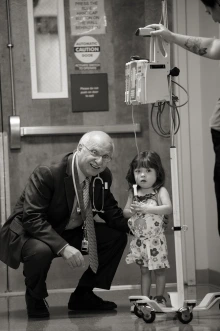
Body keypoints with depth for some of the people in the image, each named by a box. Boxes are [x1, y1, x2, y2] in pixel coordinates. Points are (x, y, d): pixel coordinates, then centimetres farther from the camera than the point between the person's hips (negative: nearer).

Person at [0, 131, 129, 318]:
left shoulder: (104, 176, -5)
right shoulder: (48, 173, -28)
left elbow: (110, 211, 8)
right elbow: (32, 217, -31)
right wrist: (62, 247, -42)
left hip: (71, 231, 8)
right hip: (29, 231, -7)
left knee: (117, 237, -3)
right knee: (41, 250, -40)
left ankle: (83, 295, 10)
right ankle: (35, 299, -6)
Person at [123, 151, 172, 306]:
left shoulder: (160, 191, -9)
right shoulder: (133, 193, 5)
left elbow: (168, 208, -24)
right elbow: (125, 212, 9)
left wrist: (147, 208, -29)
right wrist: (131, 211, -14)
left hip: (155, 239, -4)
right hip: (139, 240, 4)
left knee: (159, 269, 5)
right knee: (144, 270, 11)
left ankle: (160, 297, 16)